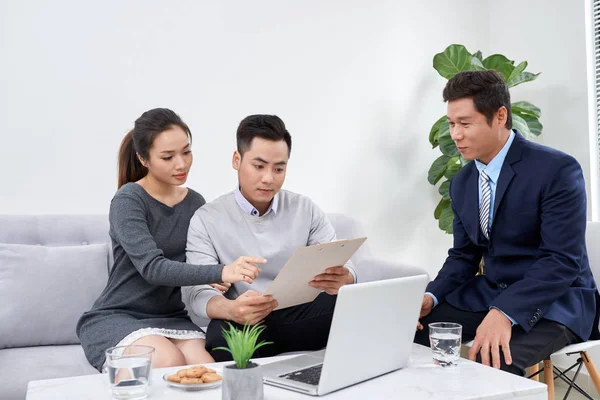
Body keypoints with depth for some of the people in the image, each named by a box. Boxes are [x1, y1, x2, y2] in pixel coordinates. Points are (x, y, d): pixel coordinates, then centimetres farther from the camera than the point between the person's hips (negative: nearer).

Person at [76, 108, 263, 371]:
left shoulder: (195, 203, 6)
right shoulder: (128, 200, -12)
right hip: (115, 318, -3)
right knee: (170, 363, -30)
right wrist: (221, 272, -39)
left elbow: (196, 263, 8)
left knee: (206, 370, -25)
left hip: (171, 317, 4)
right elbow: (152, 268, -26)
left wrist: (215, 283, -17)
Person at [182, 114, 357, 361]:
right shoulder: (207, 220, 1)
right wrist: (231, 310, -36)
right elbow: (197, 291, -11)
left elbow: (343, 268, 1)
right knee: (223, 335, -38)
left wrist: (342, 280, -28)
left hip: (301, 317, 3)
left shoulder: (306, 210, 8)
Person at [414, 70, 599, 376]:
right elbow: (464, 255, 11)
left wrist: (504, 313, -34)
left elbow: (563, 260, -21)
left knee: (493, 358, -35)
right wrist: (430, 297, -9)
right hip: (489, 293, 7)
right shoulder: (462, 183, 7)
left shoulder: (557, 169, -15)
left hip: (556, 299, -6)